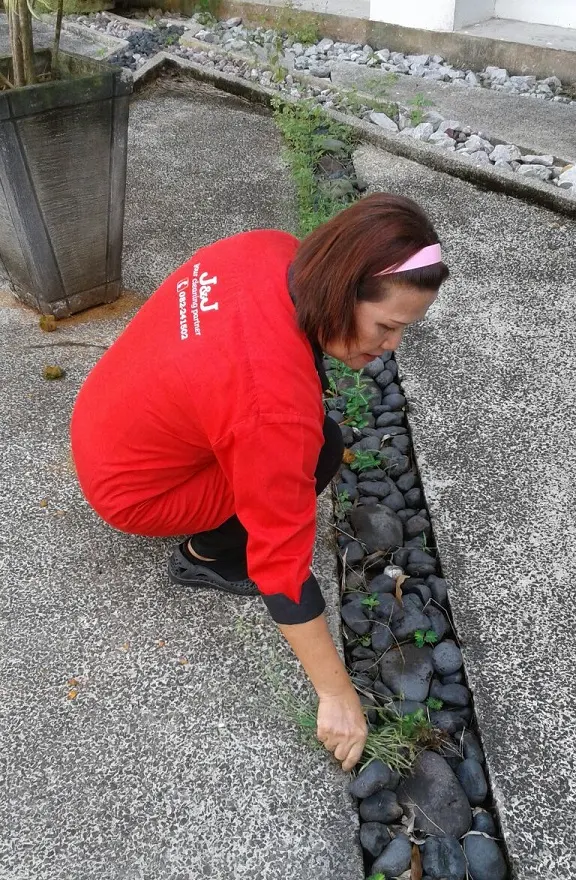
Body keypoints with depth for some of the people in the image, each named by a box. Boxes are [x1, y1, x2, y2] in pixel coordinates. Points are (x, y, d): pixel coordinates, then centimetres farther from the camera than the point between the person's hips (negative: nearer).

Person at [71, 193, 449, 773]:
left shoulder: (273, 250, -15)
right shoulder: (274, 408, -37)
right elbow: (284, 563, -29)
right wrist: (335, 694, -17)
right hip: (131, 491, -7)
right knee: (319, 452, -11)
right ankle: (203, 555, 4)